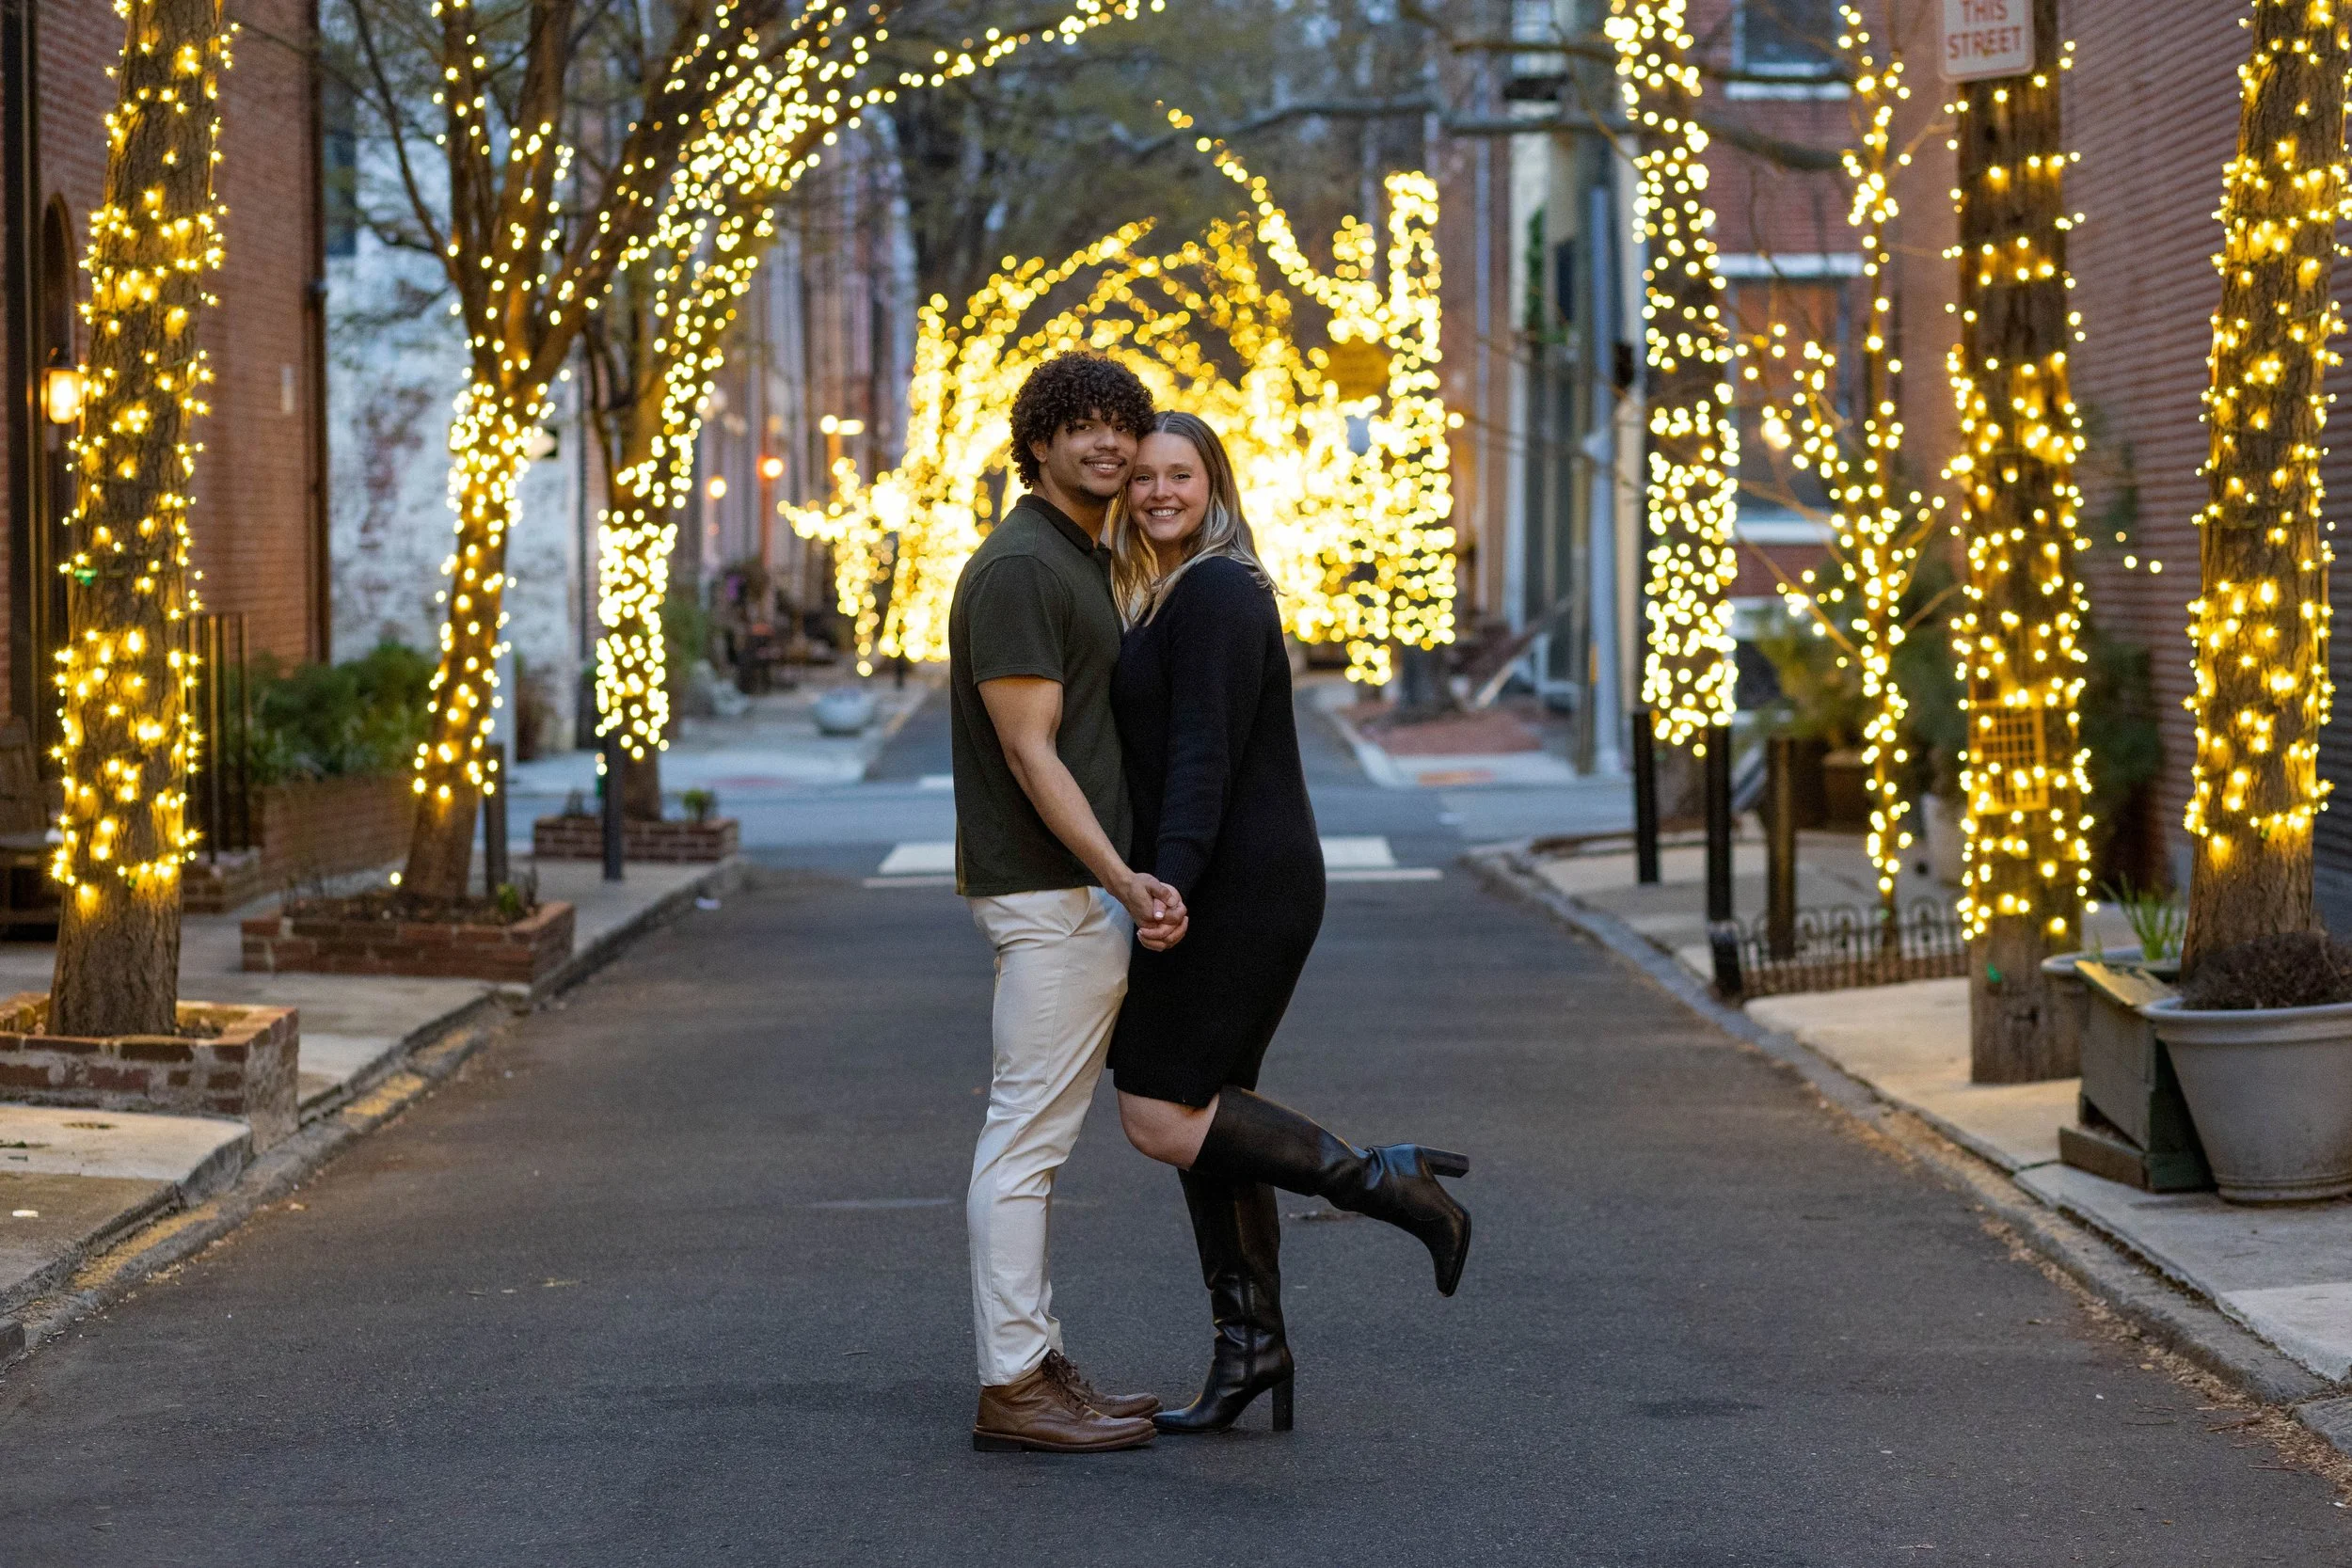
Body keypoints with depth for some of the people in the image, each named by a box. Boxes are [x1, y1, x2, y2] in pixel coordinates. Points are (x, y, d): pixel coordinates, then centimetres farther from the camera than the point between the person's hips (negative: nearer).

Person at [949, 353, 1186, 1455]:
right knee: (1028, 1135, -7)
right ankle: (1012, 1388, -4)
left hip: (1081, 890, 10)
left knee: (1031, 1134, 12)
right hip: (1052, 894, -10)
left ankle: (1032, 1364, 18)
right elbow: (1029, 755, -20)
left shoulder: (1082, 566, 17)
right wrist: (1128, 884, -24)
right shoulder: (1018, 569, -15)